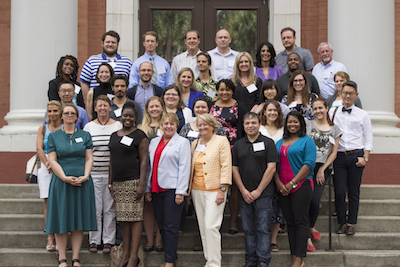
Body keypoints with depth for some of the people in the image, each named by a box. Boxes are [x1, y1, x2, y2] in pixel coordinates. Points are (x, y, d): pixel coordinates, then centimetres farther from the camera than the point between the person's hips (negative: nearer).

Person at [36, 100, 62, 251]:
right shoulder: (43, 129, 12)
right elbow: (39, 149, 2)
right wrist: (48, 165, -11)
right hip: (46, 169, 2)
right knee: (48, 202, -2)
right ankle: (50, 238, 0)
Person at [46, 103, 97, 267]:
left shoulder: (85, 135, 10)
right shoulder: (53, 136, 6)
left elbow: (89, 158, 5)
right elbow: (52, 161, -1)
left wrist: (85, 176, -12)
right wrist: (65, 177, -14)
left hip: (82, 183, 1)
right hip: (61, 182, -1)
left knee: (79, 219, 2)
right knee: (61, 219, -1)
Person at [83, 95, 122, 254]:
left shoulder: (118, 126, 4)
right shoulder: (89, 127, 5)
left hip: (112, 174, 0)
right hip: (93, 174, 0)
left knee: (110, 208, 4)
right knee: (94, 208, 4)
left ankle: (108, 241, 13)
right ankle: (94, 240, 15)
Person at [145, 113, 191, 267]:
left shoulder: (182, 142, 0)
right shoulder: (154, 142, 16)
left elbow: (184, 168, -6)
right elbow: (150, 166, 18)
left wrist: (180, 192, -13)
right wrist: (147, 188, 13)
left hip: (172, 189, -6)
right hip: (156, 189, 6)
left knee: (170, 226, -4)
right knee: (161, 225, 8)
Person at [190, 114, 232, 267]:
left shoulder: (221, 141, -3)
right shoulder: (195, 144, 14)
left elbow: (226, 166, -8)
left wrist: (222, 189, -14)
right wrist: (189, 190, 15)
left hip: (214, 190, -6)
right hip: (197, 190, 6)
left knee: (211, 226, -13)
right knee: (203, 227, 9)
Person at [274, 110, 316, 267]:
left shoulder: (307, 141, 1)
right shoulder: (279, 143, 17)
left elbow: (309, 164, -9)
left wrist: (292, 183, -13)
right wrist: (278, 183, -4)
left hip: (301, 185, -5)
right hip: (282, 188, 5)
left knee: (301, 221, -7)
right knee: (290, 222, 6)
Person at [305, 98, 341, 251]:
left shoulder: (334, 129, 13)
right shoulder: (308, 125, 10)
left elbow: (334, 153, 10)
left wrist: (322, 169, -1)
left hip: (323, 167, 1)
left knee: (315, 200, -14)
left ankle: (311, 227, 13)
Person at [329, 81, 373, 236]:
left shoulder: (362, 115, 9)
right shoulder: (332, 113, 9)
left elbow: (369, 138, 8)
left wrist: (365, 158, -4)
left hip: (356, 156, 0)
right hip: (339, 156, 0)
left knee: (354, 192, 2)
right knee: (340, 192, -3)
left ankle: (351, 223, 12)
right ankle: (342, 223, 9)